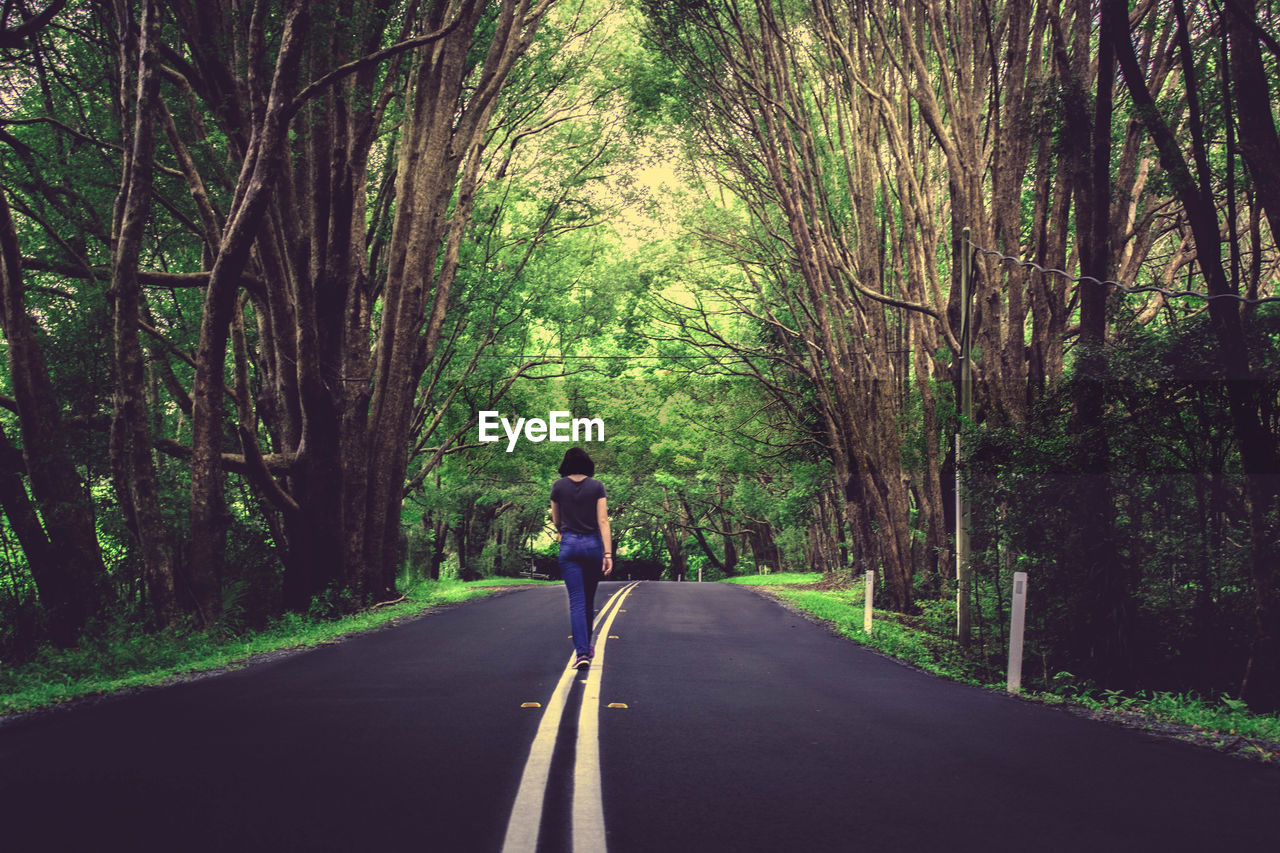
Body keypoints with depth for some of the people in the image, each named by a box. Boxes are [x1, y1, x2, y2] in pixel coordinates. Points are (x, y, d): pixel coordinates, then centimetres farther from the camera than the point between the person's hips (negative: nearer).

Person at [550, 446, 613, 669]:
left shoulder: (558, 486, 1)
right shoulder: (597, 486, 0)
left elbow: (556, 521, 11)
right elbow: (603, 521, -8)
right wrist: (608, 553, -10)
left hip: (569, 545, -1)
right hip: (593, 544, 1)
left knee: (577, 602, -4)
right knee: (589, 600, 16)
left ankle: (582, 651, -16)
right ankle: (588, 645, 30)